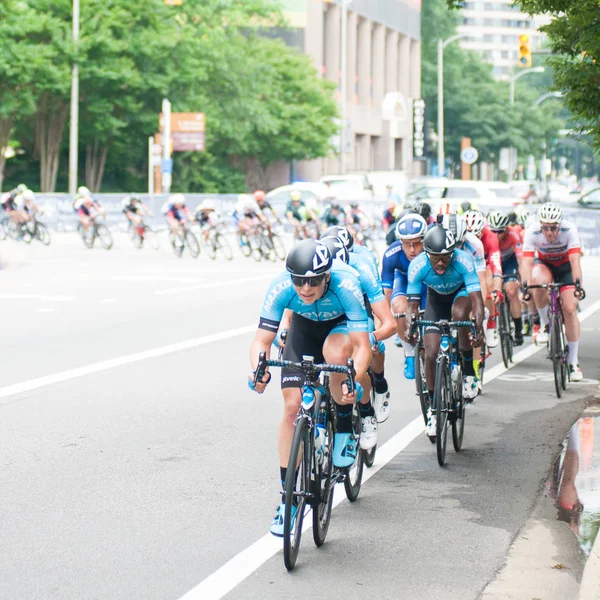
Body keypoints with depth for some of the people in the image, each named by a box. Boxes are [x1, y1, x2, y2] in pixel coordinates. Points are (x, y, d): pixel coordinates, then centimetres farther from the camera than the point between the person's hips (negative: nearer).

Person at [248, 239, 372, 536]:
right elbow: (261, 340, -30)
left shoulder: (345, 284, -39)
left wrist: (354, 381, -57)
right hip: (305, 325, 2)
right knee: (293, 406, -11)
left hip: (343, 324, -2)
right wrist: (259, 370, -51)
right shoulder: (281, 287, -33)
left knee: (334, 351, -38)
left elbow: (362, 345, -39)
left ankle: (345, 428, -13)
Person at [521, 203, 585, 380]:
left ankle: (573, 361, -5)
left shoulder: (569, 230, -32)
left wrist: (578, 285, -51)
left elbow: (575, 261, -38)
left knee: (569, 309, -14)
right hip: (543, 264, 0)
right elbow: (526, 261, -36)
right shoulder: (532, 233, -29)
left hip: (566, 267, 0)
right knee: (539, 282, -36)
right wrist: (525, 285, -52)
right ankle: (545, 324, -10)